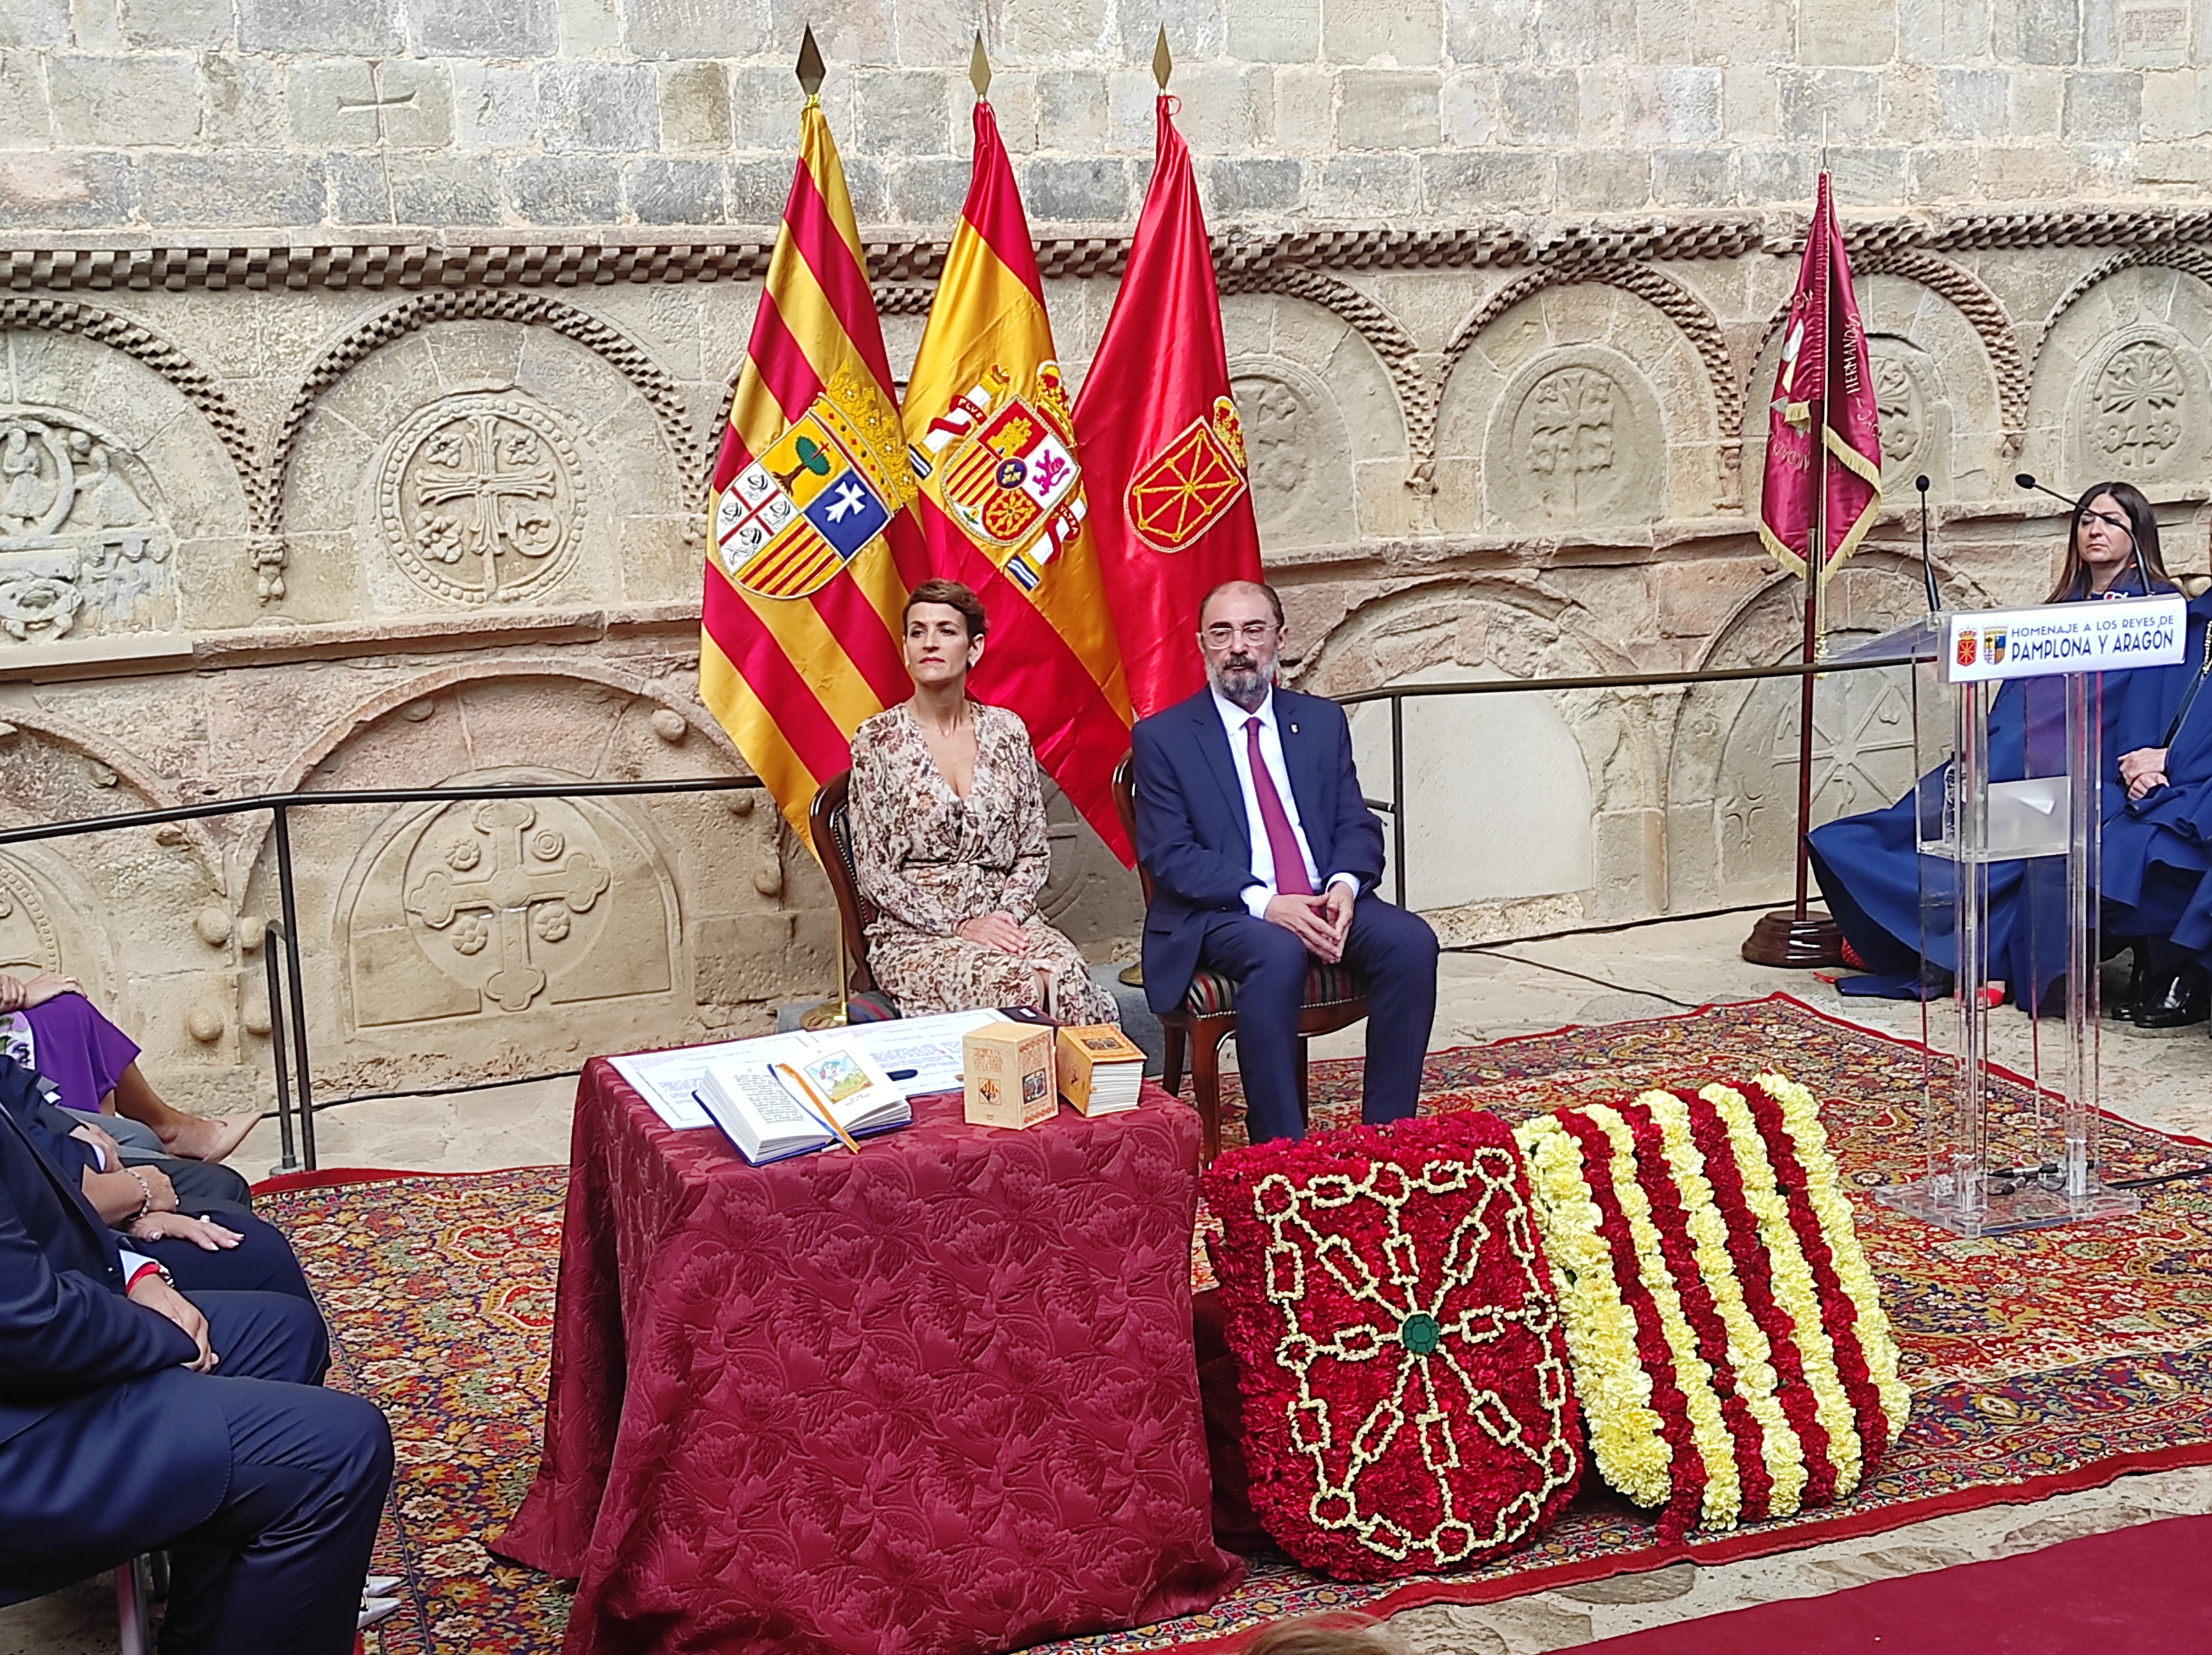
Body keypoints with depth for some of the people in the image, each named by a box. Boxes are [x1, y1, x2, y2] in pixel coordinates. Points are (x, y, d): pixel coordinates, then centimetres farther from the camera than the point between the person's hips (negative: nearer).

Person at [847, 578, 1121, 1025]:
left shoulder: (1006, 731, 9)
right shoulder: (878, 741, -1)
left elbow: (1034, 852, 12)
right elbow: (874, 873, -3)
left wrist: (1009, 913, -8)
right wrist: (960, 926, -13)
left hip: (1005, 918, 3)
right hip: (915, 934, -3)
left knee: (1069, 974, -30)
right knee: (1014, 984, -33)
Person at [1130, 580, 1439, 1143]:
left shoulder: (1323, 721, 16)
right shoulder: (1161, 737, 3)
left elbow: (1357, 824, 12)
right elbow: (1169, 855, -7)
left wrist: (1345, 885, -13)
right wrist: (1262, 902, -21)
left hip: (1327, 901, 5)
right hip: (1220, 914, -4)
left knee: (1411, 941, -23)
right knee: (1277, 954, -37)